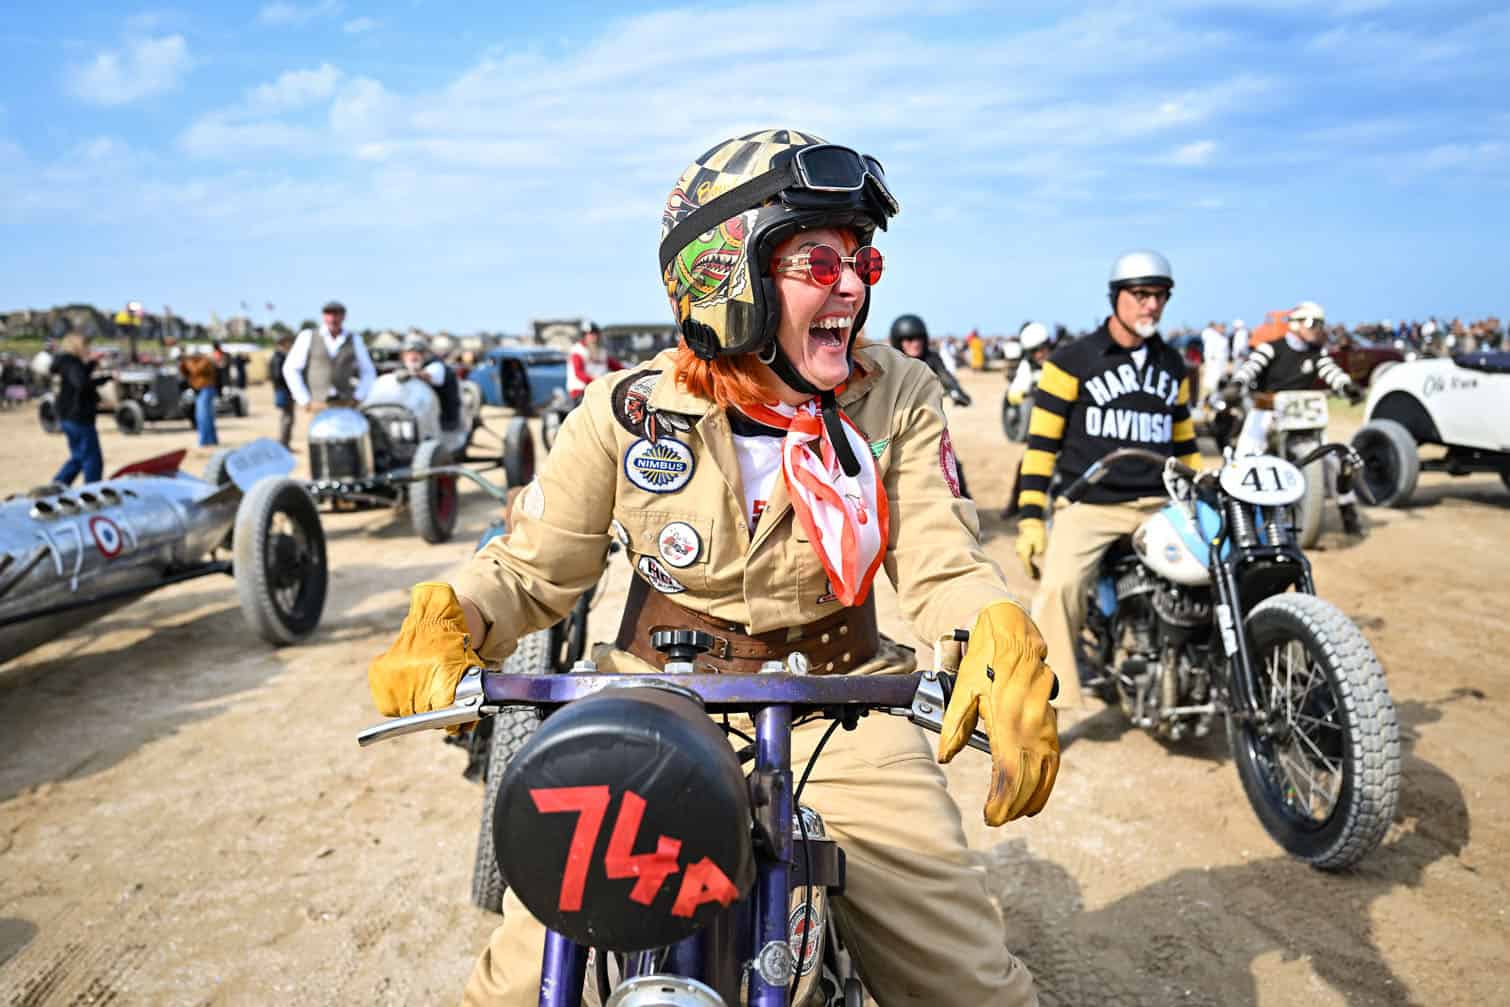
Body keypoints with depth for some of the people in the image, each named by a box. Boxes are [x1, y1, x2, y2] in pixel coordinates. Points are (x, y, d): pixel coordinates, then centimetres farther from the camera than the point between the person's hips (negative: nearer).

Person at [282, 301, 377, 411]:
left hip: (344, 405, 1)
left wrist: (357, 398, 0)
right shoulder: (307, 337, 5)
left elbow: (368, 372, 13)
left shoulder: (354, 340, 9)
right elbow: (291, 369, 3)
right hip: (317, 406, -1)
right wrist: (305, 401, -5)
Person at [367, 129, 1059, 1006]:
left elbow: (942, 565, -7)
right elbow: (532, 565, 0)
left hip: (840, 714, 1)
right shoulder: (627, 412, -7)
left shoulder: (899, 397, -4)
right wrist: (445, 628, -19)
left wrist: (1002, 650, -29)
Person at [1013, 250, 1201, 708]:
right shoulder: (1072, 360, 1)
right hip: (1088, 505, -4)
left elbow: (1183, 440, 24)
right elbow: (1042, 442, -2)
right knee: (1058, 587, -27)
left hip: (1159, 505, 5)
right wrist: (1030, 516, -8)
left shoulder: (1173, 364, 17)